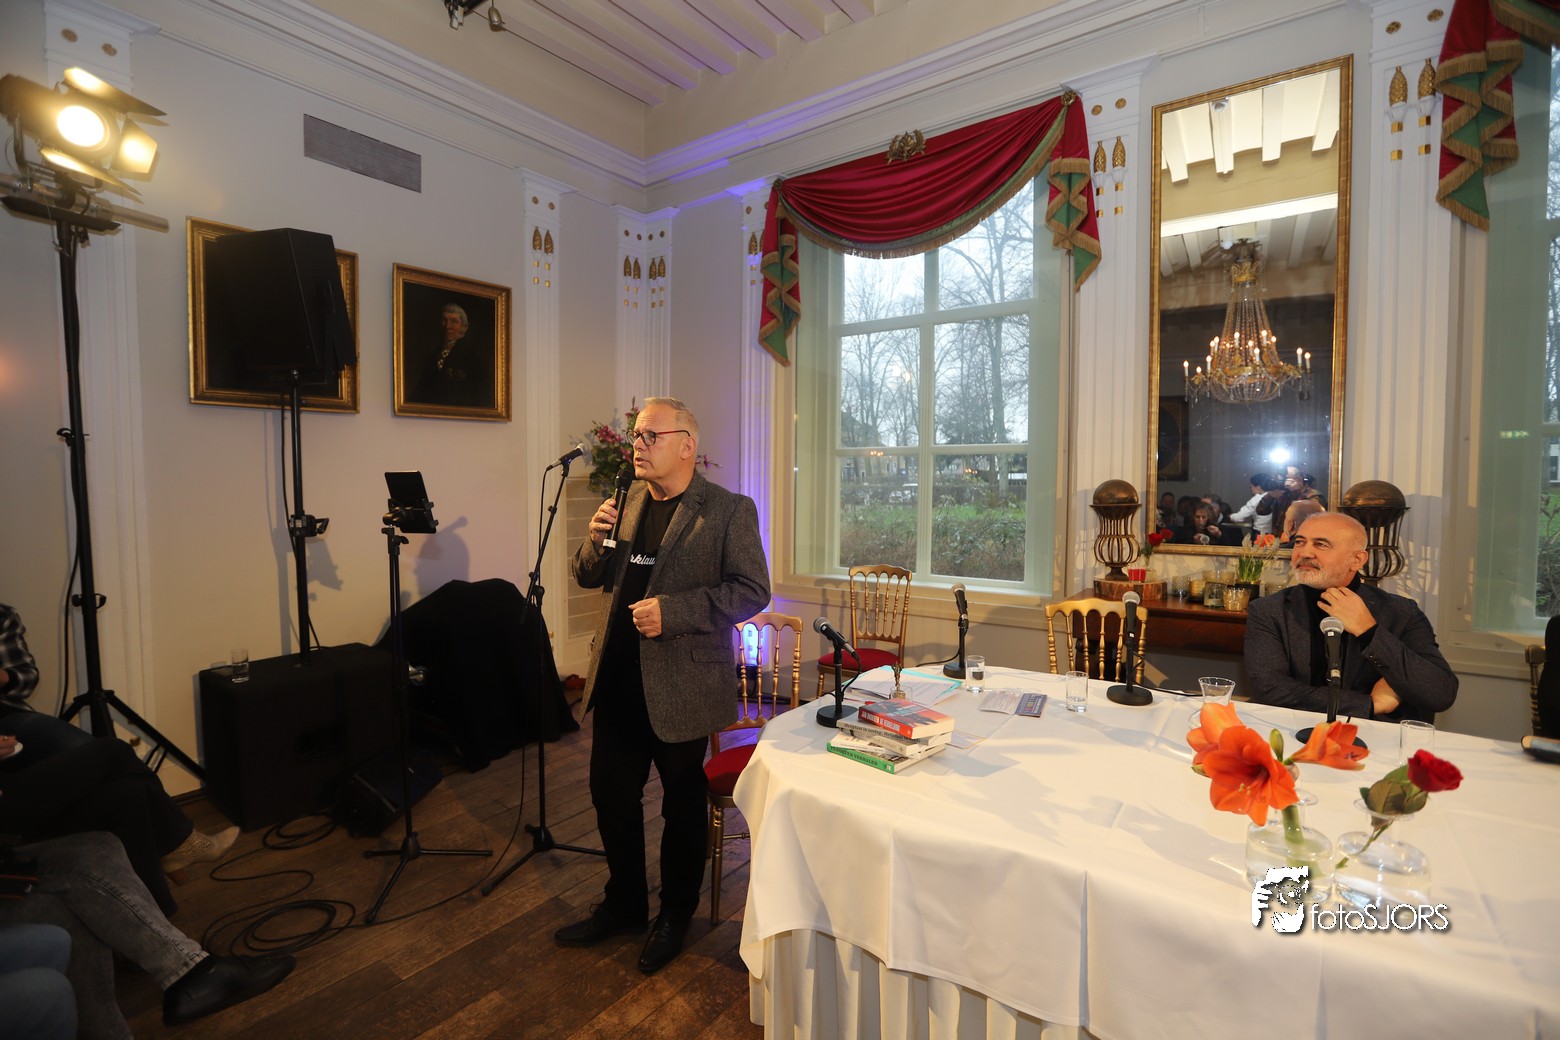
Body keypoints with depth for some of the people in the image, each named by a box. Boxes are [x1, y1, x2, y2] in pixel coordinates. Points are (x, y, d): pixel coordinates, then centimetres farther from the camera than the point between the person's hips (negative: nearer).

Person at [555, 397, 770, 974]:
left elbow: (752, 591, -16)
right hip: (617, 677, 6)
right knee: (611, 795, 18)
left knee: (682, 802, 14)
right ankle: (623, 904, 43)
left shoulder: (729, 509, -10)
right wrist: (597, 539, -10)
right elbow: (588, 577, 11)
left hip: (680, 682, -5)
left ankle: (675, 915, 39)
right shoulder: (627, 499, 7)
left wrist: (672, 611, -24)